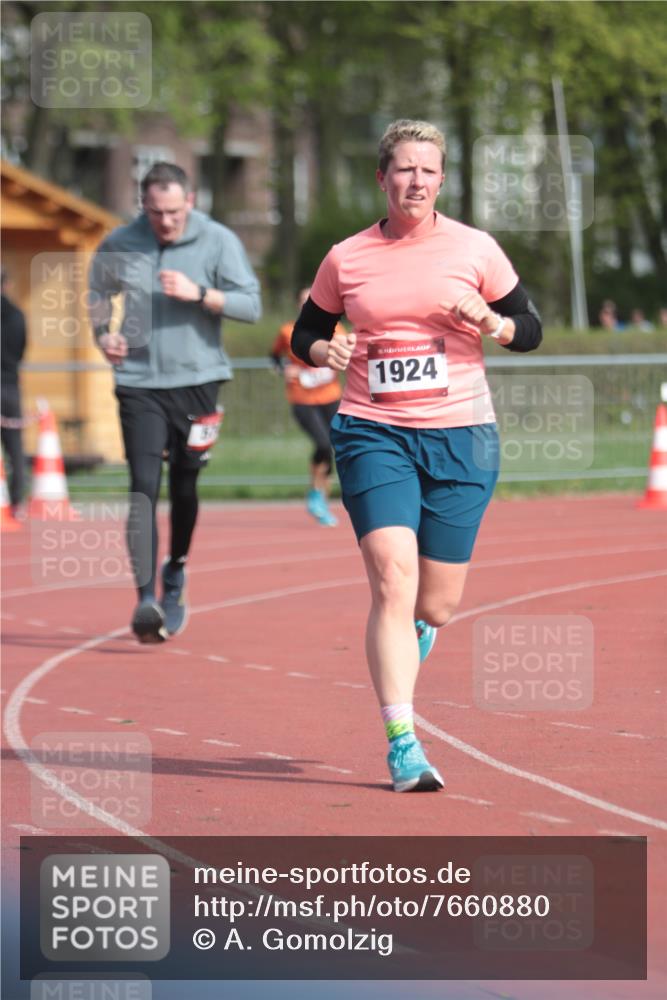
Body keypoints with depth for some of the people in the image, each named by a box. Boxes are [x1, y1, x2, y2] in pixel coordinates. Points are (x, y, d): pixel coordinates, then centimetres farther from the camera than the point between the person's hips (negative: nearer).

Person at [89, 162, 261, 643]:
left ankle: (176, 573, 38)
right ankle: (146, 598, -17)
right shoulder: (120, 244, 1)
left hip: (196, 380, 0)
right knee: (143, 488, -12)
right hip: (139, 382, 0)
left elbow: (251, 305, -8)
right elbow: (99, 291, 19)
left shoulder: (218, 242, -4)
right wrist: (104, 332, 1)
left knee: (185, 486, 13)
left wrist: (198, 293, -21)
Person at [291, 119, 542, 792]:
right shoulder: (346, 259, 5)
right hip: (374, 433, -1)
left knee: (437, 605, 4)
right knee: (393, 579, -18)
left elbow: (531, 328, 10)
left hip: (461, 436, 1)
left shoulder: (475, 250, 3)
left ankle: (406, 643, 43)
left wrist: (489, 323, -12)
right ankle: (402, 745, -18)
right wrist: (324, 351, -6)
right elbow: (305, 333, 17)